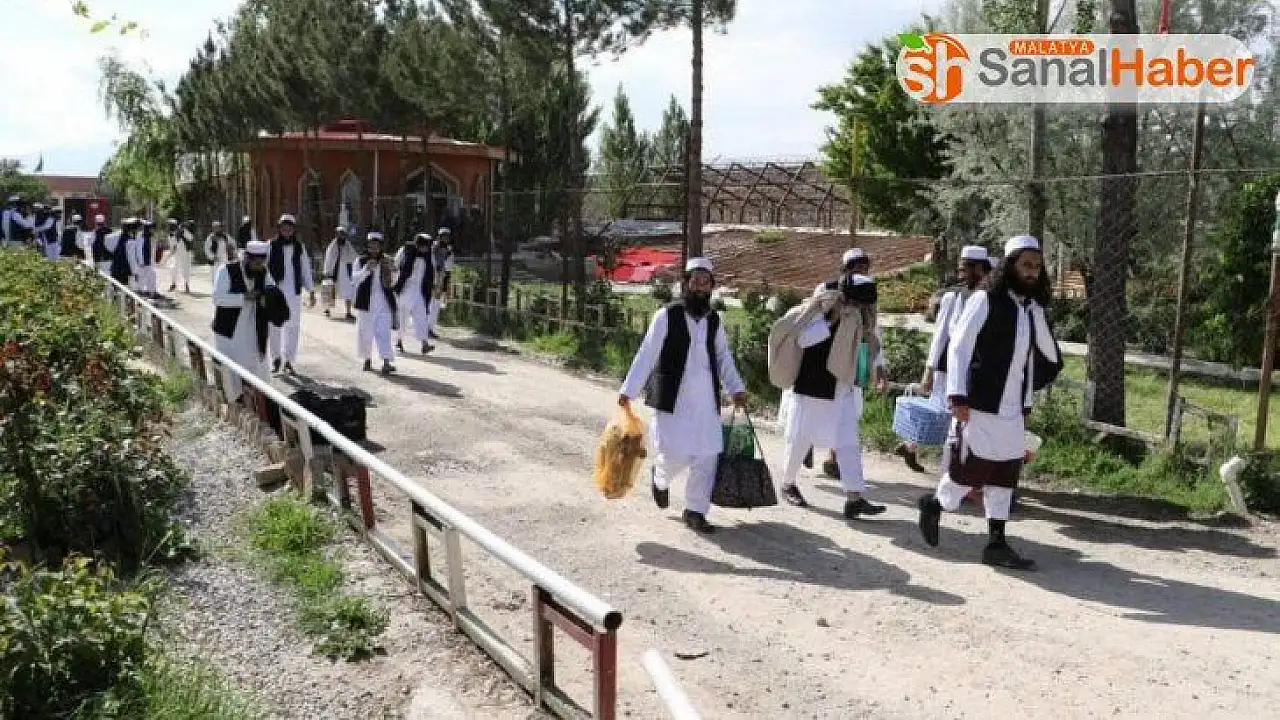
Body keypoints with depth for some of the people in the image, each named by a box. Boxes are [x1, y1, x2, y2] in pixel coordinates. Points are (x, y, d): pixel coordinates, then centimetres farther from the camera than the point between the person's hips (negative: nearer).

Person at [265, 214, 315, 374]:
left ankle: (288, 360, 12)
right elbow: (264, 267, -4)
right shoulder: (271, 245, 0)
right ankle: (276, 357, 19)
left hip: (294, 292, 2)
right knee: (275, 325, 1)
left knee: (293, 326, 4)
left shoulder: (300, 247, 8)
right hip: (275, 291, -2)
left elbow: (306, 269, 11)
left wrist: (311, 291, 9)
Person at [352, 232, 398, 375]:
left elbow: (392, 283, 13)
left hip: (384, 303, 0)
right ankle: (367, 359, 25)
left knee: (384, 331, -9)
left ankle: (386, 362, -15)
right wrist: (366, 269, -24)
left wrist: (391, 271, -7)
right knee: (365, 331, 7)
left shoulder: (385, 262, 10)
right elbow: (355, 278, -9)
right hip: (366, 302, 0)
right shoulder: (360, 261, 3)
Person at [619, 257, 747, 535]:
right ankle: (660, 477, 31)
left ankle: (695, 511, 18)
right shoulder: (667, 316, -5)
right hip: (673, 399, -4)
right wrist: (628, 390, -12)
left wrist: (736, 389, 5)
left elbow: (724, 358, 17)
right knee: (675, 455, -6)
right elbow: (647, 355, -7)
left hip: (706, 401, 4)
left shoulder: (714, 320, 10)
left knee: (707, 456, 2)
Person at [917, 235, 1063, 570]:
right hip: (980, 405, -6)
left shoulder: (1034, 309, 11)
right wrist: (957, 395, -21)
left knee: (1005, 475, 7)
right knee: (970, 468, -2)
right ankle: (934, 504, 24)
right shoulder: (985, 300, -8)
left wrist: (1028, 394, 21)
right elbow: (958, 347, -12)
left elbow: (1050, 357, 25)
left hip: (1014, 410, 6)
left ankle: (997, 544, 13)